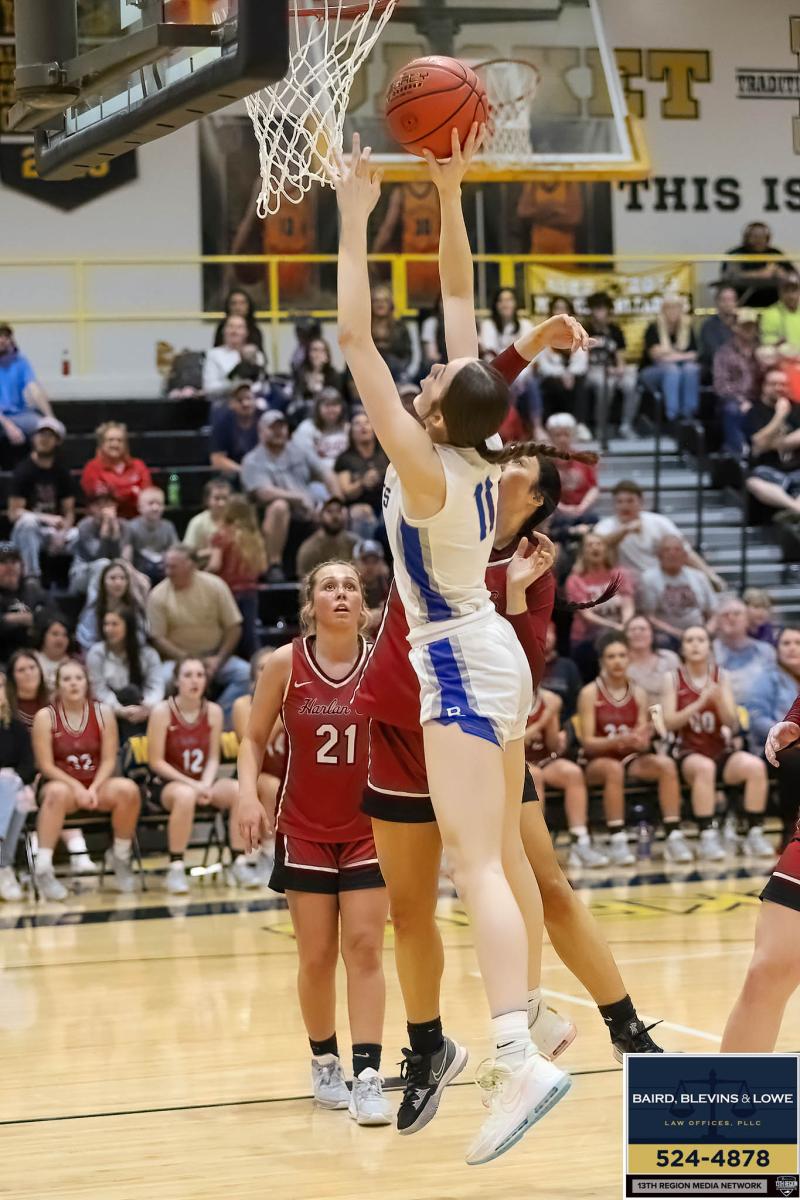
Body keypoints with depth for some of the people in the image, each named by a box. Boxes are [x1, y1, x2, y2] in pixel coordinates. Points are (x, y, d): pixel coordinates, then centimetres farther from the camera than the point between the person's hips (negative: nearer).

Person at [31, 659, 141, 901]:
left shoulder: (103, 714, 3)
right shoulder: (45, 717, -3)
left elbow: (109, 760, 0)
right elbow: (46, 765, -7)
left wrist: (94, 789, -17)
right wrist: (77, 788, -20)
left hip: (97, 785, 3)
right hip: (62, 783, -3)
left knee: (128, 789, -29)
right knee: (58, 793, -40)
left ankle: (120, 857, -6)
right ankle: (43, 870, -39)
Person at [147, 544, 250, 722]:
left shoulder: (214, 586, -3)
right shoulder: (158, 596, -6)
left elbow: (234, 628, 0)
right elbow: (158, 639, -6)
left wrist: (218, 660, -13)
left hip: (215, 657, 2)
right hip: (178, 659, -2)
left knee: (246, 673, -26)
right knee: (166, 678, -35)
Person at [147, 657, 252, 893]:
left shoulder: (213, 712, 2)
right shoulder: (162, 712, -10)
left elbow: (213, 759, 4)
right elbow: (156, 761, -11)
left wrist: (206, 785, -16)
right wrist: (192, 784, -20)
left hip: (202, 783, 4)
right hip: (166, 784, -4)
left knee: (239, 790, -26)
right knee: (185, 795, -40)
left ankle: (239, 863, -18)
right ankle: (176, 870, -31)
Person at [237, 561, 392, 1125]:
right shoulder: (286, 664, -6)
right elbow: (255, 739, 3)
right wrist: (249, 793, -12)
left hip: (369, 828, 0)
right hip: (304, 831, 0)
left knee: (364, 950, -7)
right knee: (317, 957, 4)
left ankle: (367, 1076, -9)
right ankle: (325, 1062, 24)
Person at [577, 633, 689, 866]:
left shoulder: (638, 694, 6)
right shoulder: (590, 693, -5)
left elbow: (644, 742, 4)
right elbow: (587, 742, -10)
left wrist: (640, 740, -22)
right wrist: (621, 740, -26)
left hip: (632, 759, 4)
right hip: (598, 762, -4)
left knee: (666, 764, -26)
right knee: (614, 768, -38)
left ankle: (673, 837, -26)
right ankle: (617, 841, -37)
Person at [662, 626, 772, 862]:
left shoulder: (720, 677, 7)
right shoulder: (673, 679, 2)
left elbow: (732, 724, 0)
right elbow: (669, 722, -9)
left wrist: (719, 700, -19)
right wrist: (700, 703, -21)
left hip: (722, 753, 3)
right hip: (688, 754, -3)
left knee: (756, 766, -27)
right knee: (705, 767, -38)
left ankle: (755, 834, -19)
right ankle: (708, 837, -36)